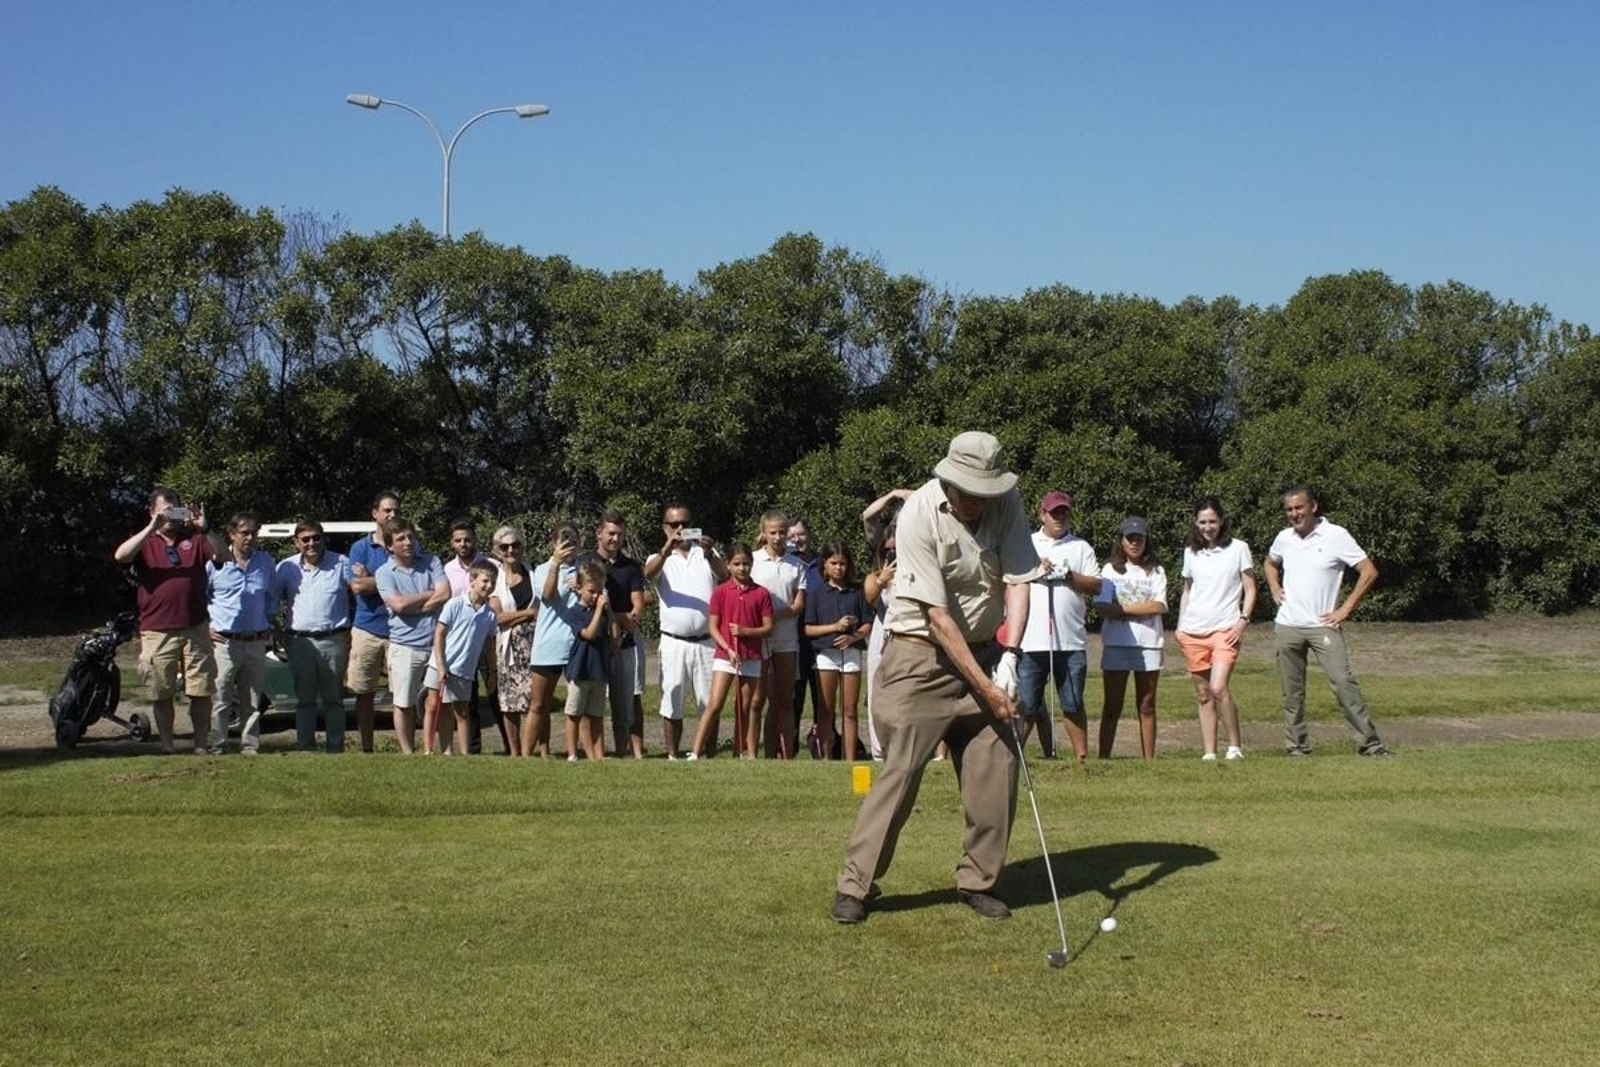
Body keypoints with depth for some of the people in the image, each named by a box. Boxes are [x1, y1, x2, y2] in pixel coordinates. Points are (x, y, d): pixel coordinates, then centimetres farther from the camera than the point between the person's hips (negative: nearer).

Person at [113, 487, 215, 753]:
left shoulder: (195, 539, 9)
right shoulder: (144, 542, 7)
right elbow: (120, 556, -13)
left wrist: (204, 529, -17)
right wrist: (152, 528, -18)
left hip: (195, 629, 1)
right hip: (157, 632, -1)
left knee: (201, 691, 2)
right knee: (161, 694, 6)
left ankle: (201, 744, 10)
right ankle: (167, 744, 14)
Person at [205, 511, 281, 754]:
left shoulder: (266, 563, 10)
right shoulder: (215, 562, -1)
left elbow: (272, 598, 22)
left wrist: (268, 625, 11)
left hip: (256, 642, 3)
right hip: (224, 641, -3)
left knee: (252, 702, 8)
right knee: (220, 700, -4)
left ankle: (250, 745, 14)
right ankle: (217, 747, 0)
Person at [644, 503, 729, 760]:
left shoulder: (706, 554, 11)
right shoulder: (660, 558, 7)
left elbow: (725, 575, -9)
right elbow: (649, 573, -17)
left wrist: (710, 554, -30)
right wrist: (666, 550, -37)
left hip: (706, 641, 1)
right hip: (674, 642, -1)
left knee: (710, 703, 4)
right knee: (672, 702, 3)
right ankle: (672, 756, 10)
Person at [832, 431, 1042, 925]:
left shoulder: (1007, 503, -7)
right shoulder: (920, 515, -21)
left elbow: (1018, 579, -7)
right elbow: (938, 616, -21)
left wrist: (1009, 655, -21)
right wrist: (984, 686, -21)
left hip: (984, 651, 5)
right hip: (921, 654, -5)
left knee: (997, 771, -1)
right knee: (900, 770, -9)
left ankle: (978, 881, 14)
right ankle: (855, 885, 1)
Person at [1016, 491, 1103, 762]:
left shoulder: (1081, 547, 13)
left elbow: (1096, 585, 5)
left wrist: (1069, 575, -9)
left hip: (1071, 641, 0)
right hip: (1031, 640, 0)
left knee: (1073, 704, 5)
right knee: (1026, 705, 0)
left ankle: (1082, 756, 10)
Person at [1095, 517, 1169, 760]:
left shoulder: (1155, 571, 9)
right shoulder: (1110, 569, 7)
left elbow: (1159, 606, -6)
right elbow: (1102, 607, -6)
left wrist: (1123, 609, -9)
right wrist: (1142, 610, -9)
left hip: (1148, 643, 1)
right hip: (1116, 643, -1)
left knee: (1147, 706, 6)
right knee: (1112, 706, 0)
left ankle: (1149, 760, 9)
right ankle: (1103, 758, 0)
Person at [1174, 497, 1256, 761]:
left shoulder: (1238, 549, 2)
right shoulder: (1191, 552, 12)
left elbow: (1250, 590, 3)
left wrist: (1243, 620, -9)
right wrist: (1180, 625, 11)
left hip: (1225, 629, -4)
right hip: (1193, 631, 4)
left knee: (1218, 688, -20)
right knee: (1203, 695, 5)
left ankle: (1235, 746, -8)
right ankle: (1208, 754, 9)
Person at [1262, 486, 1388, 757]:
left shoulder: (1336, 536, -7)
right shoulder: (1284, 538, 8)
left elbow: (1369, 572, -7)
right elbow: (1269, 563, 31)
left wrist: (1346, 608, -9)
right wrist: (1274, 588, 12)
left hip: (1322, 625, -4)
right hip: (1287, 626, 4)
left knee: (1344, 682, -13)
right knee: (1291, 691, 7)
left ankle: (1369, 742, -10)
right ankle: (1296, 746, 16)